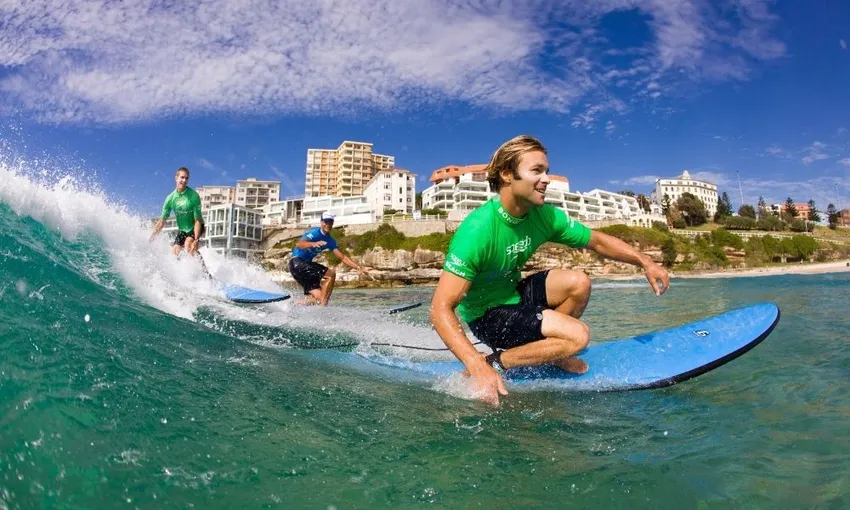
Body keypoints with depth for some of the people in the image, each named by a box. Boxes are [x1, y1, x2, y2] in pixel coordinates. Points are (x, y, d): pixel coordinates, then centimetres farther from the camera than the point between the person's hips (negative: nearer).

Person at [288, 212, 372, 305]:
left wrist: (359, 268, -2)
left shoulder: (330, 241, 10)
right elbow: (299, 244, -31)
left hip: (306, 264, 8)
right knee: (330, 274, -19)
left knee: (319, 298, 2)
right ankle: (323, 304, -18)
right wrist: (313, 244, -51)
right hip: (297, 263, -8)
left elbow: (343, 257, 8)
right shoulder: (315, 232, -14)